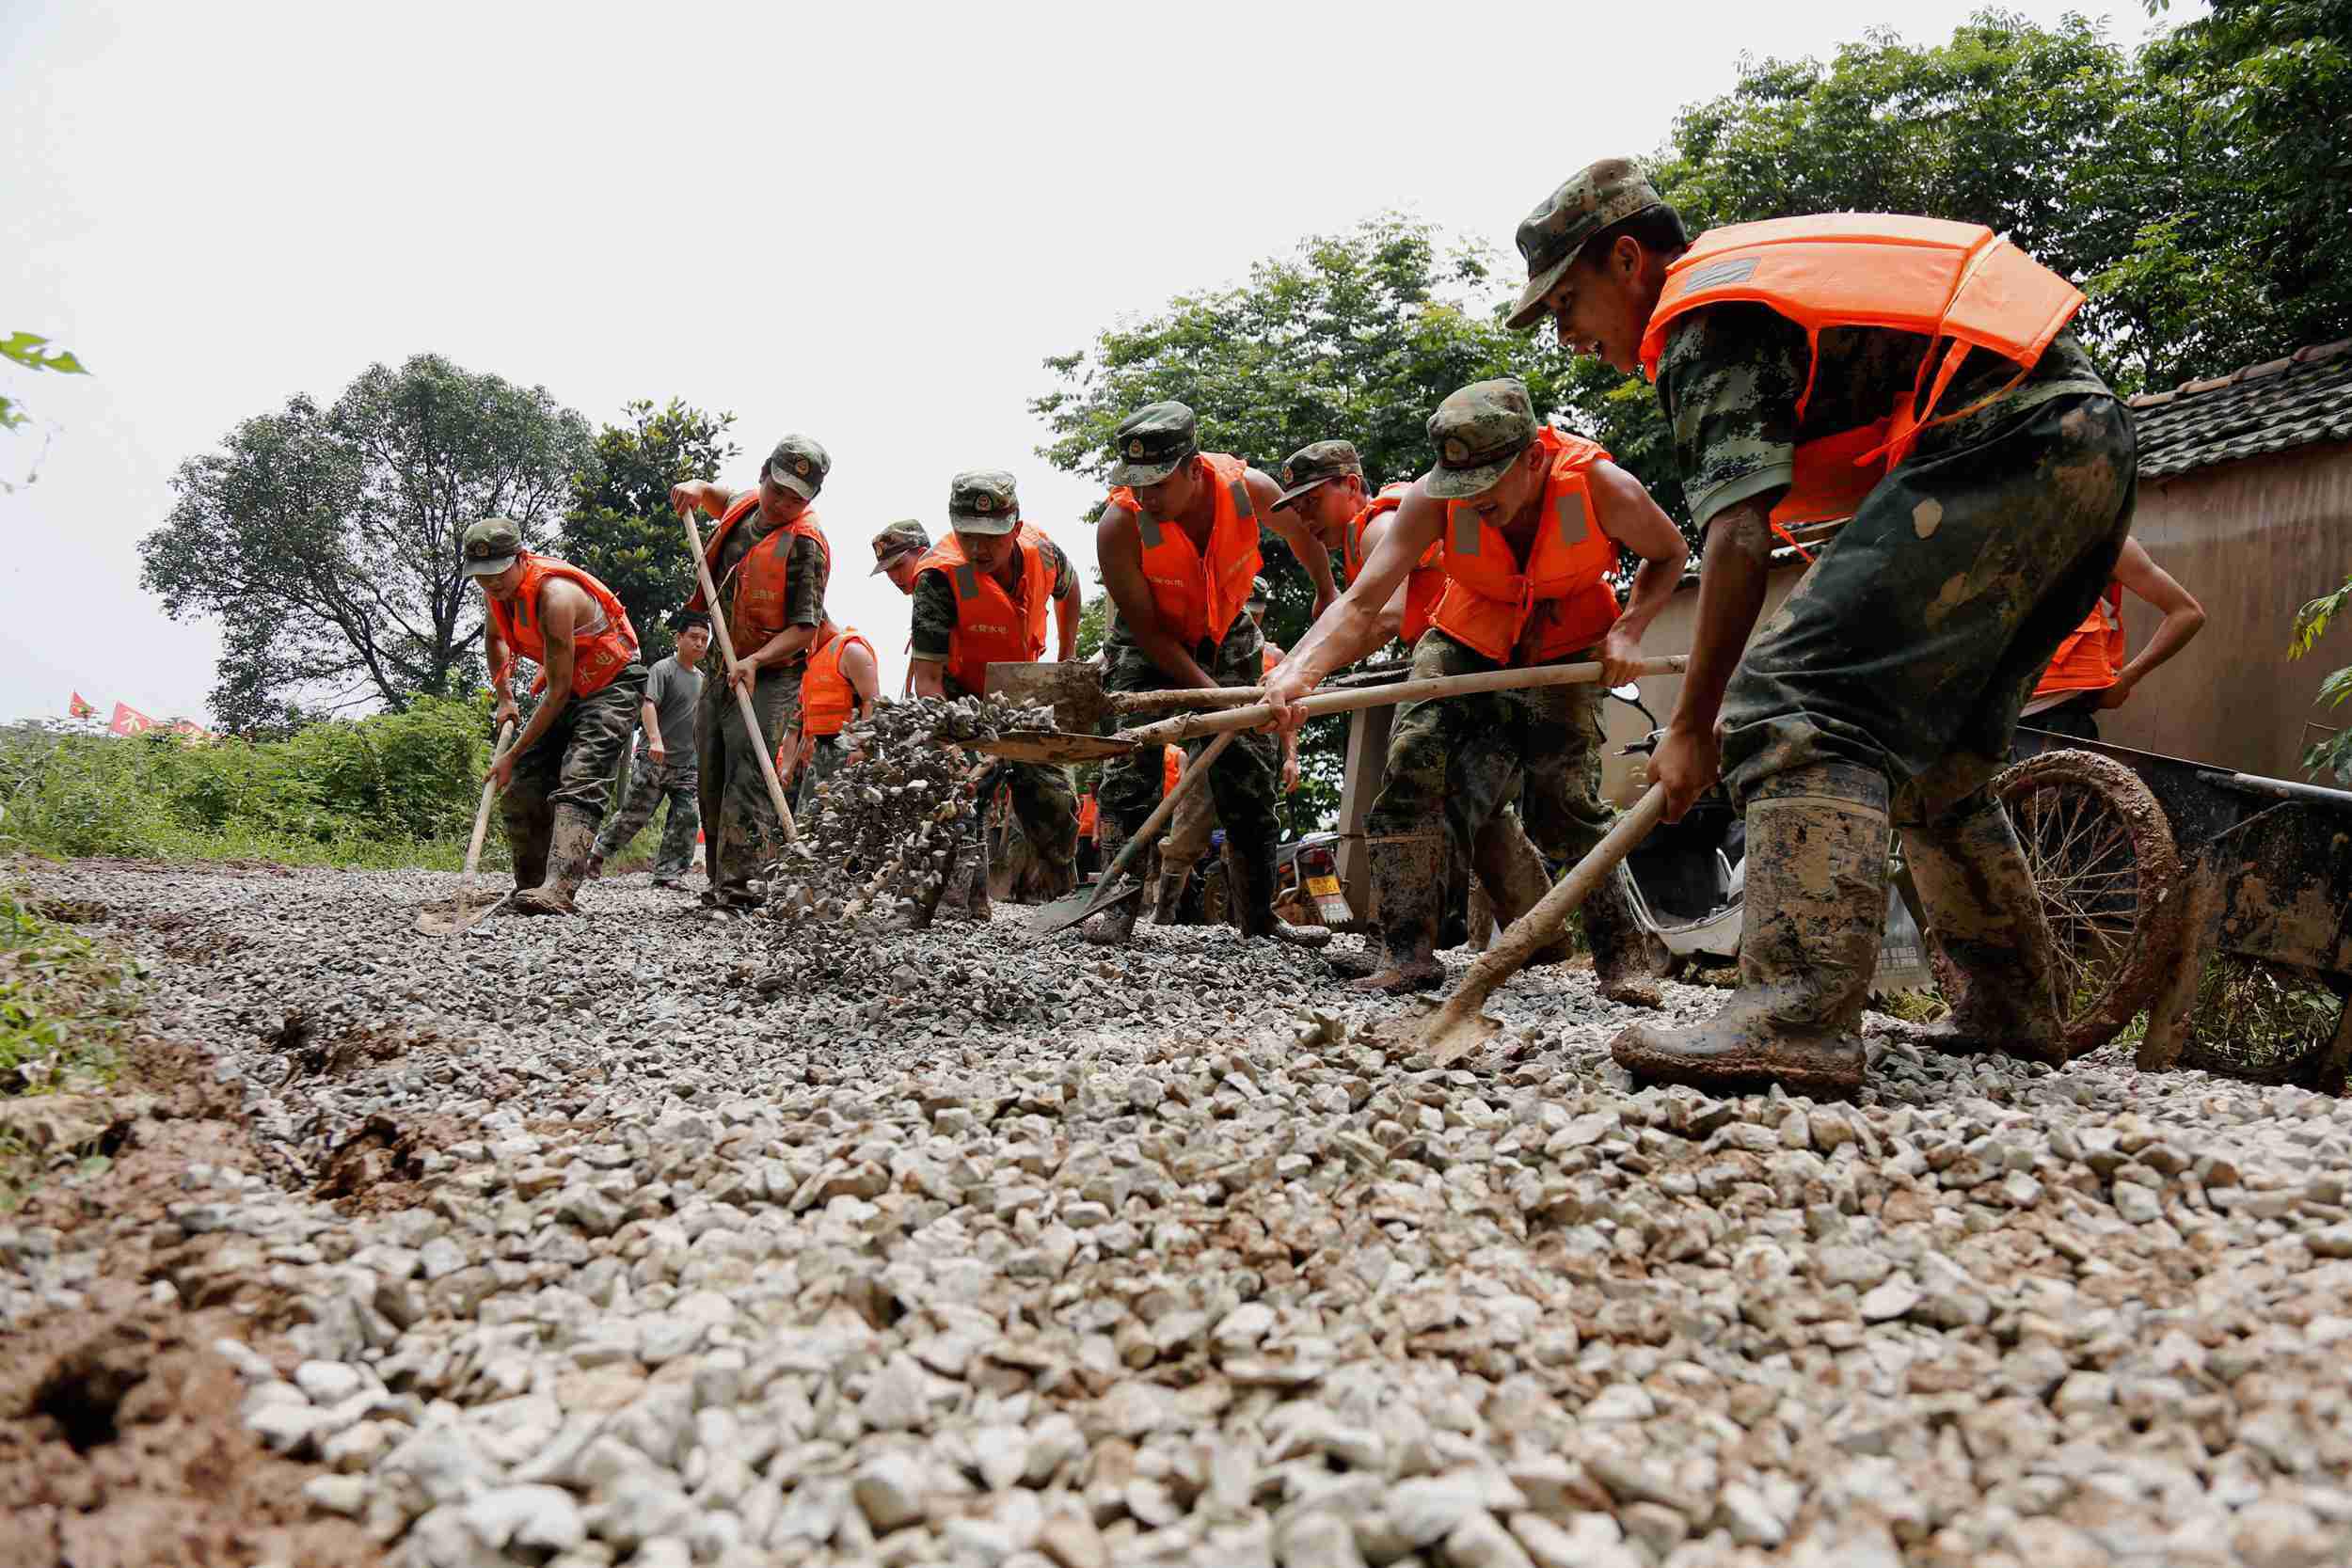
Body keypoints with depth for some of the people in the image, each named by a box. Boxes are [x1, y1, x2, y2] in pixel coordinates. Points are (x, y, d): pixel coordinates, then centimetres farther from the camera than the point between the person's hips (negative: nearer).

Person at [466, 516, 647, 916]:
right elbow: (494, 638, 23)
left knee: (578, 784, -27)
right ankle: (530, 886, 10)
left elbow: (559, 692, -27)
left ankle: (557, 890, -42)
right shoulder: (499, 588, -3)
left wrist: (513, 755, -22)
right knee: (521, 788, 1)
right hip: (566, 685, 9)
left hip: (612, 684, -9)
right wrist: (504, 697, 13)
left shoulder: (554, 595, -30)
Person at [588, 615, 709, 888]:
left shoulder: (701, 679, 18)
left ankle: (667, 873, -3)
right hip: (653, 761, -6)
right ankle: (599, 852, 21)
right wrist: (655, 739, -32)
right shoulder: (663, 668, -5)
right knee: (634, 815, 0)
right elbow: (648, 704, -18)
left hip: (686, 765, 6)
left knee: (687, 818, -7)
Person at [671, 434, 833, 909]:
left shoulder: (806, 543, -16)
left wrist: (755, 660, -34)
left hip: (769, 676, -8)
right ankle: (721, 881, 16)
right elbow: (715, 495, 32)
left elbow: (804, 629, -19)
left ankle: (742, 883, -26)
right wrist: (695, 488, 8)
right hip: (720, 671, 8)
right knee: (711, 779, 9)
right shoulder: (744, 504, 5)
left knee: (747, 775, -21)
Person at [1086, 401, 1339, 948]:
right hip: (1149, 644, -2)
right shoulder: (1119, 525, -31)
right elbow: (1146, 627, -22)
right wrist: (1209, 691, -27)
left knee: (1250, 774, 1)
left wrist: (1327, 594, 13)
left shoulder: (1248, 489, -25)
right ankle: (1120, 904, -9)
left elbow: (1300, 529, 0)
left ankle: (1259, 912, 10)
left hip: (1227, 639, 2)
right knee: (1129, 769, -16)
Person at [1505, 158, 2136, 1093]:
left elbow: (1738, 540, -16)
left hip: (1996, 450, -10)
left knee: (1799, 704, -20)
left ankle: (1798, 1022, -33)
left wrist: (1692, 726, -12)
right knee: (1937, 757, 18)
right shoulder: (1755, 272, 24)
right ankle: (2009, 1011, 25)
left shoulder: (1702, 324, -6)